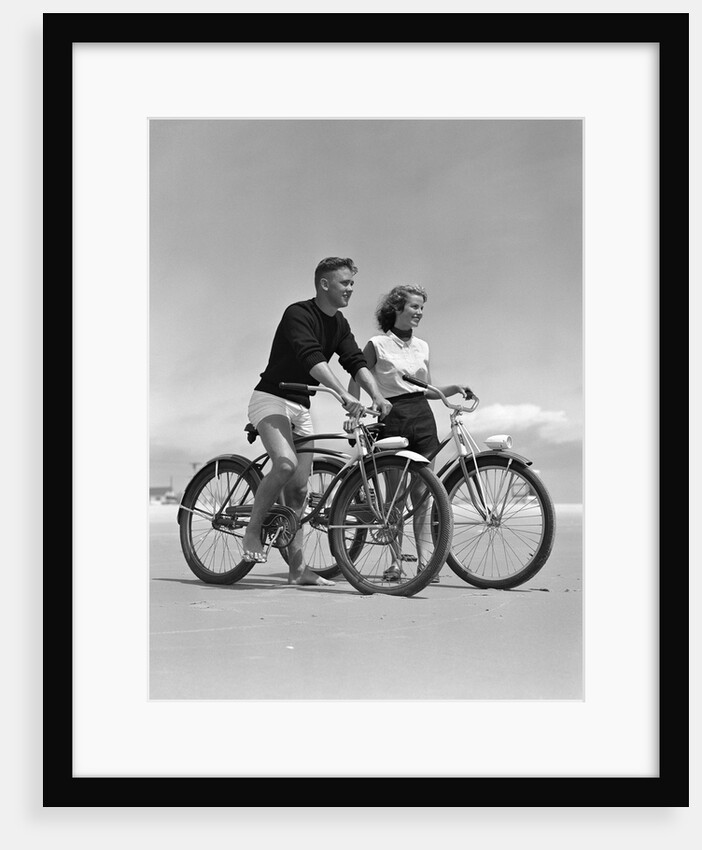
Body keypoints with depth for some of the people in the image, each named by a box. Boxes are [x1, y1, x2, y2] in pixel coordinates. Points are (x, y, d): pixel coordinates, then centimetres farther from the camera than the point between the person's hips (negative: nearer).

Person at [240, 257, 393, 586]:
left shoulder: (339, 324, 8)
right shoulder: (298, 314, -17)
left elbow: (356, 362, -1)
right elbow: (311, 359, -31)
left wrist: (377, 396, -19)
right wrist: (344, 394, -43)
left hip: (300, 406, 8)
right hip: (271, 398, -8)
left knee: (299, 488, 4)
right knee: (286, 462, -31)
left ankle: (297, 567, 7)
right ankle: (252, 532, -12)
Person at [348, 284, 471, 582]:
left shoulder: (422, 347, 13)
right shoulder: (377, 345, 0)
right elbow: (356, 382, 0)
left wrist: (453, 388, 2)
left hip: (422, 417, 4)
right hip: (392, 418, -4)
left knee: (422, 493, 2)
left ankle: (423, 558, 8)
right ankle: (396, 559, 7)